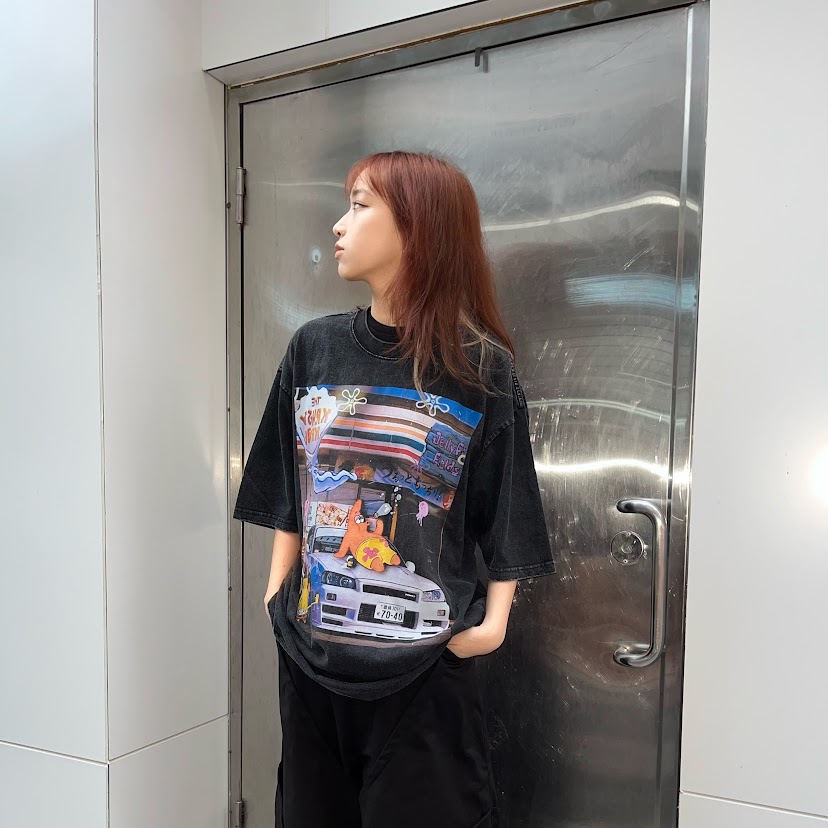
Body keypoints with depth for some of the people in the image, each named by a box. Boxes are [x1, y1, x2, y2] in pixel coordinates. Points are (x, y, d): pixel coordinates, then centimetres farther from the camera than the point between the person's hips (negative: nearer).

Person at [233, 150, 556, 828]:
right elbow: (288, 491, 9)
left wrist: (494, 618, -13)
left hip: (427, 662, -4)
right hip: (310, 653, 4)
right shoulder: (314, 348, 2)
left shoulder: (482, 370, -8)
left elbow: (505, 517, -4)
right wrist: (277, 586, 4)